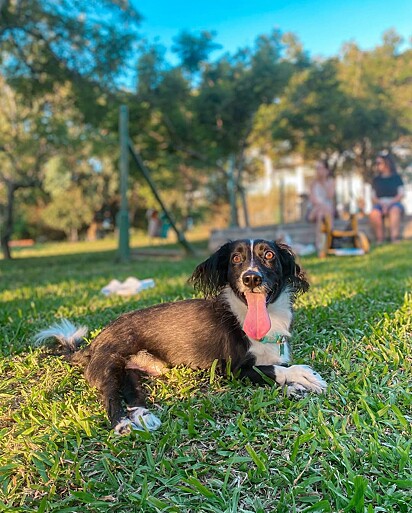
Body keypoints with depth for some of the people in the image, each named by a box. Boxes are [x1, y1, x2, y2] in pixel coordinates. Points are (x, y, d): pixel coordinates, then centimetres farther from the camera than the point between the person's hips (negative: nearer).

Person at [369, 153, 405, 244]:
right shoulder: (376, 180, 19)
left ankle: (395, 238, -47)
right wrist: (382, 203, -10)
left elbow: (401, 195, 3)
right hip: (380, 204, 1)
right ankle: (379, 239, -34)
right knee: (373, 213, -36)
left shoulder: (396, 177, 13)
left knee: (394, 211, -39)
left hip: (394, 203, -1)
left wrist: (389, 203, -14)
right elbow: (373, 197, 11)